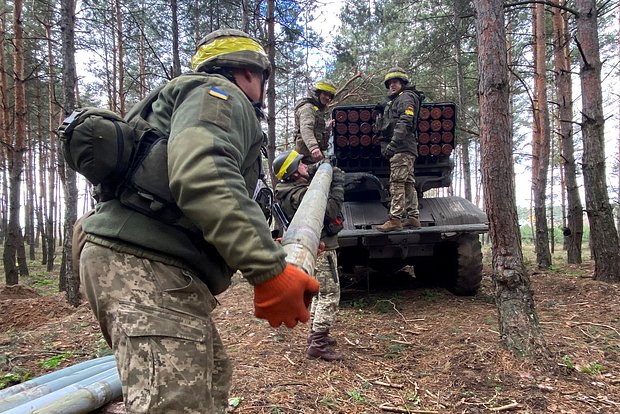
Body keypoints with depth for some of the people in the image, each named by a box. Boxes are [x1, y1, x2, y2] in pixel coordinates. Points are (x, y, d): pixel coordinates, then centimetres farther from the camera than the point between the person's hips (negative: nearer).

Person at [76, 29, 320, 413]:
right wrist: (269, 268, -27)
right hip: (145, 266, -11)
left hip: (153, 265, 11)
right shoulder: (217, 94, 0)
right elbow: (201, 177, -24)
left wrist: (278, 247, 30)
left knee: (212, 380, 22)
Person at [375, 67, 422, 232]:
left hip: (402, 148, -10)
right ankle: (413, 217, 12)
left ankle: (395, 219, -17)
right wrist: (389, 146, 18)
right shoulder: (394, 101, 28)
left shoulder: (406, 98, -2)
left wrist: (392, 144, -22)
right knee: (408, 183, 9)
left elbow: (405, 123, -17)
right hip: (406, 149, 10)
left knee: (397, 183, -14)